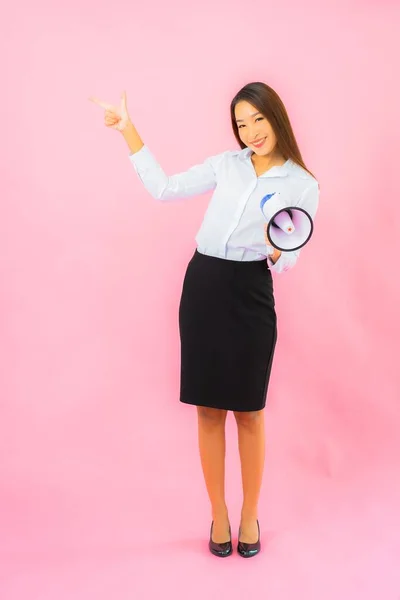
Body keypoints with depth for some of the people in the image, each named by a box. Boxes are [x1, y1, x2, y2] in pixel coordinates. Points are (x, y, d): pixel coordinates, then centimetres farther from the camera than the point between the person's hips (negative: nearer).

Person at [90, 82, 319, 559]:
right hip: (202, 286, 3)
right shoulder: (226, 163, 9)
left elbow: (286, 262, -2)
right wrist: (128, 130, 8)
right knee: (208, 409, 7)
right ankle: (218, 513, 23)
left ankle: (249, 514, 25)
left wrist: (274, 247, -26)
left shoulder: (303, 186, 1)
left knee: (248, 412, 5)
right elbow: (163, 188, 9)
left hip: (250, 295, -2)